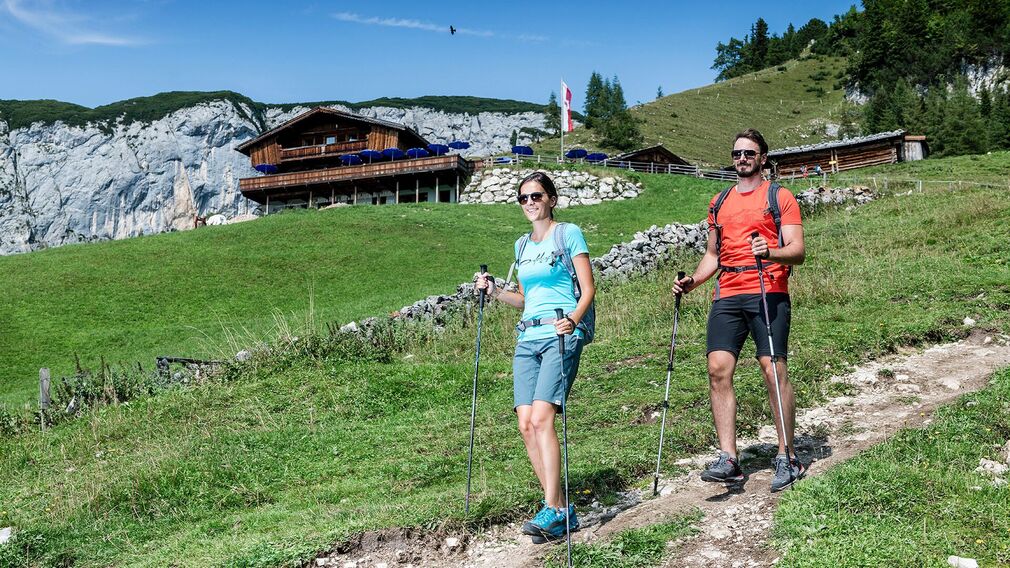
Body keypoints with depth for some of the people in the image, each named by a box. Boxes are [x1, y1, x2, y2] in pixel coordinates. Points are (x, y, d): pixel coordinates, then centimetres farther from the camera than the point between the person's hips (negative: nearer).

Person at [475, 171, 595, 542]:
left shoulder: (568, 234, 1)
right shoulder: (522, 245, 20)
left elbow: (588, 289, -5)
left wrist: (573, 319, -24)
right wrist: (495, 292, 10)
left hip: (561, 337, -6)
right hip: (527, 339, 6)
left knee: (541, 419, -19)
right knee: (526, 424, -4)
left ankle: (553, 511, -13)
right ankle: (560, 509, 7)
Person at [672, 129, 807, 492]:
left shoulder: (780, 197, 8)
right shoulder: (719, 203, 22)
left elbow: (797, 251, -1)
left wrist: (771, 253, -23)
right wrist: (692, 281, 8)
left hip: (768, 293, -4)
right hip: (726, 296, 4)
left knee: (773, 370, -9)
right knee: (718, 369, -9)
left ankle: (786, 459, 2)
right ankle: (728, 459, -6)